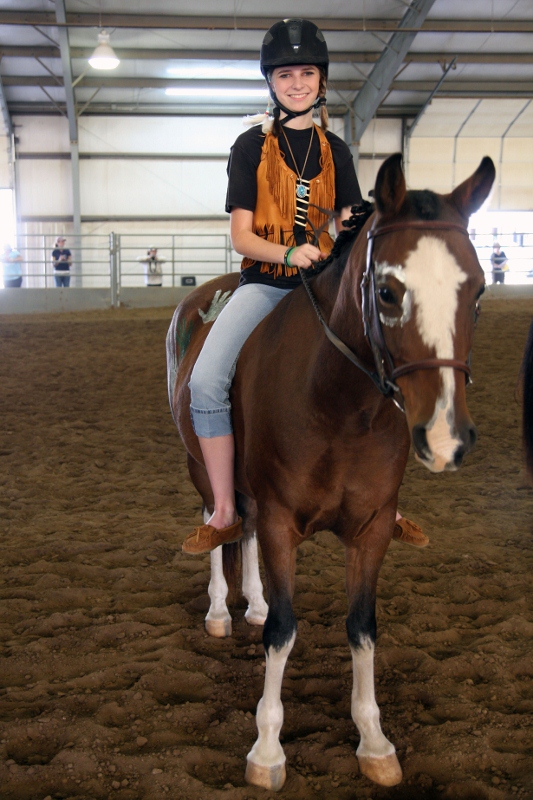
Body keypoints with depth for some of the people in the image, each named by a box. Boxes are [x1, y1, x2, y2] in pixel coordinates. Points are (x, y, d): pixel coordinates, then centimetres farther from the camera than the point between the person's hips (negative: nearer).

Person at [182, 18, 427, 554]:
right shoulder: (251, 146, 2)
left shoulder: (335, 150, 12)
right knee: (205, 381, -24)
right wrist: (289, 253, -24)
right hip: (263, 284, -3)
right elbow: (240, 235, -4)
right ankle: (223, 515, -12)